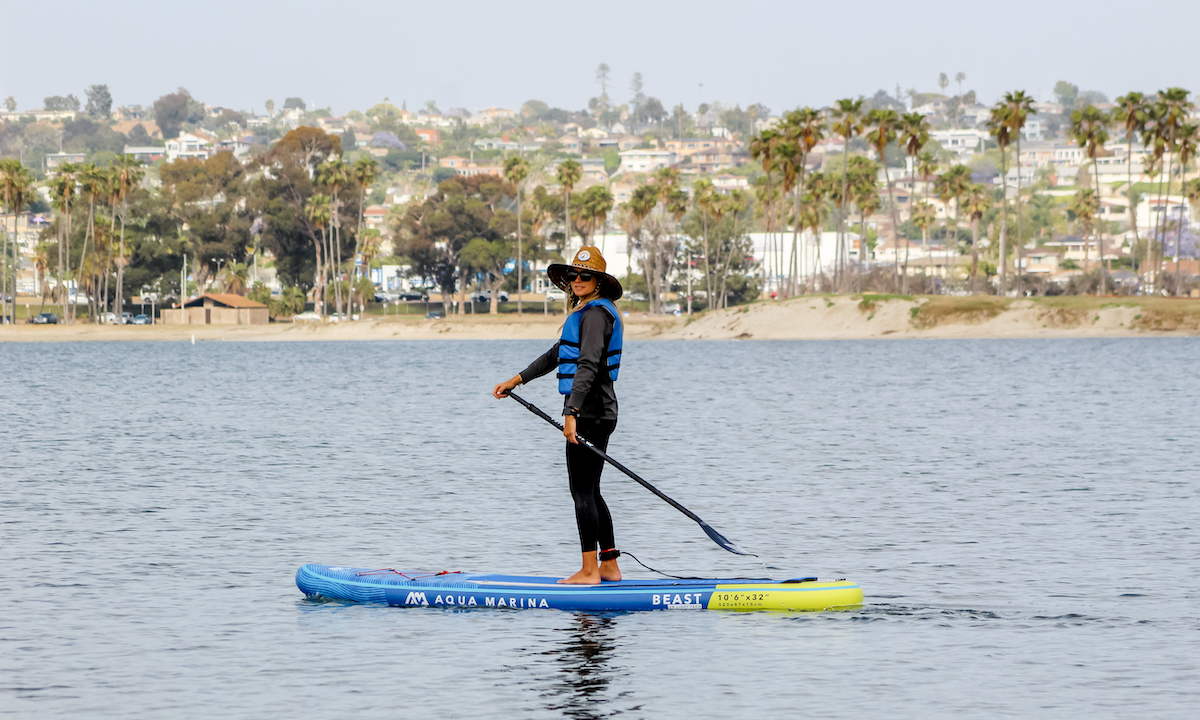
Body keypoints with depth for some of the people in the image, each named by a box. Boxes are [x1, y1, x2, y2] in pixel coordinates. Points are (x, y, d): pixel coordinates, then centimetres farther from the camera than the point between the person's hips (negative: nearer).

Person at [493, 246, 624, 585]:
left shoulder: (596, 313, -14)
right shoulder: (585, 312, 19)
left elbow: (588, 365, -25)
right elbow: (557, 355, 31)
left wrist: (572, 413, -32)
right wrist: (516, 380, 34)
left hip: (589, 413, -10)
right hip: (595, 413, 10)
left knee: (582, 491, -7)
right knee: (590, 492, 13)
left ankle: (590, 571, -6)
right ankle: (609, 567, 16)